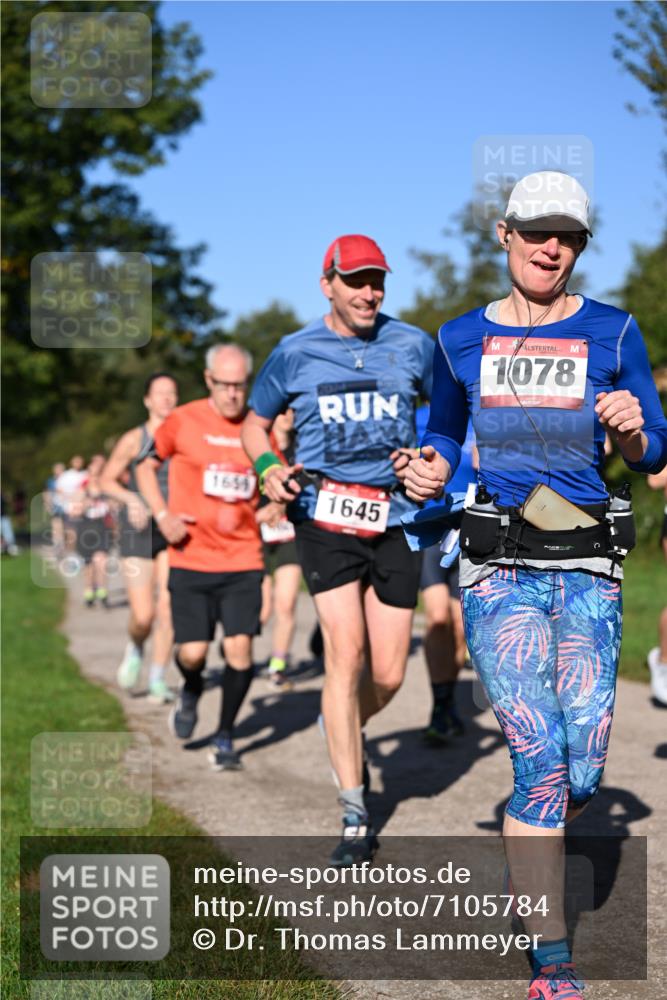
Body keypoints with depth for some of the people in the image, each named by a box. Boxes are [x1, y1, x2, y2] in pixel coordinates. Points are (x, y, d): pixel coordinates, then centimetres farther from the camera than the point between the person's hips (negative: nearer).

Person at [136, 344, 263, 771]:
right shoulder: (183, 421, -3)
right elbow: (146, 467, 10)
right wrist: (162, 515, -3)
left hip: (243, 560, 1)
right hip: (191, 559, -1)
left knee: (239, 647, -8)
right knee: (192, 652, -4)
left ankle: (225, 737, 11)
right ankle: (191, 689, 34)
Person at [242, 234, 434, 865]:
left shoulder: (413, 345, 6)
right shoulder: (294, 352, 4)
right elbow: (255, 422, 18)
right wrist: (267, 469, -2)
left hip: (395, 520, 2)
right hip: (324, 517, -2)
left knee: (388, 675, 1)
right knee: (345, 652, -15)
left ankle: (342, 732, 37)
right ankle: (354, 815, -8)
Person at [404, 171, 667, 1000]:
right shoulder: (461, 340, 7)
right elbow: (444, 436, 21)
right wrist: (429, 473, -1)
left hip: (587, 568, 1)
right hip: (499, 568, -1)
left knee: (582, 773, -3)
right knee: (542, 759, -13)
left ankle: (526, 859, 32)